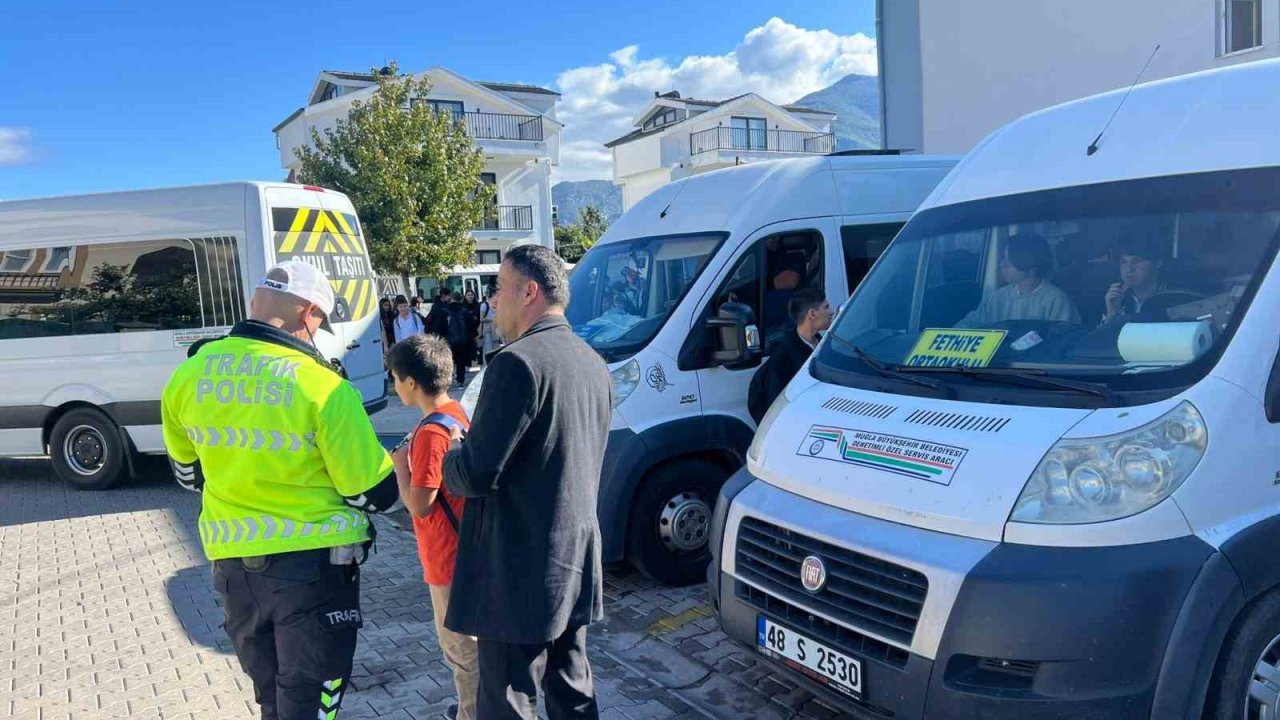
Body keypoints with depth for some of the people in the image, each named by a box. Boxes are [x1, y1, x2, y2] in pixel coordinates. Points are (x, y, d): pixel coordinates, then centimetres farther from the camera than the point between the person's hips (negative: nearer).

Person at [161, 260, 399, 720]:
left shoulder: (187, 376, -2)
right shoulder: (324, 387, -19)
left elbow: (189, 474, 14)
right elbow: (375, 494, -12)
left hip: (231, 562, 5)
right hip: (311, 564, -5)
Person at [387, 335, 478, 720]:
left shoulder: (431, 431, -24)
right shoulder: (454, 413, 4)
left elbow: (419, 505, -22)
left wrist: (400, 465, -9)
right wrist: (415, 456, 5)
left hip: (449, 556, -10)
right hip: (460, 549, 10)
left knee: (461, 645, 5)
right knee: (467, 640, 23)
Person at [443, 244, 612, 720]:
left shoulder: (518, 362, -19)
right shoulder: (593, 364, 10)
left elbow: (476, 474, -21)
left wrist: (449, 461, 2)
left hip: (520, 566, -9)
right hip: (577, 558, 9)